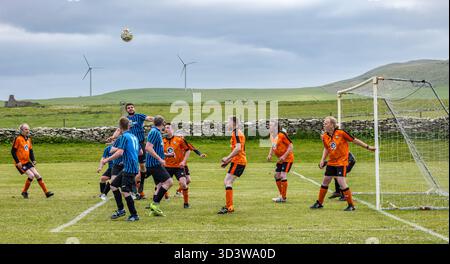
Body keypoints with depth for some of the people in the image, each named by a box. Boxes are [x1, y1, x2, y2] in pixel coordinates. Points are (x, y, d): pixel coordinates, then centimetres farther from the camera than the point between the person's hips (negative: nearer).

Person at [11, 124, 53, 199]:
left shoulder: (28, 139, 11)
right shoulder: (18, 139, -13)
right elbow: (13, 151, -12)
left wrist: (33, 160, 4)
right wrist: (17, 162, -17)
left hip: (27, 162, 7)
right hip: (20, 163, -7)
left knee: (37, 175, 0)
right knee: (31, 175, -17)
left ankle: (46, 192, 2)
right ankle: (24, 192, 2)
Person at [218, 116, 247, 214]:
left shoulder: (235, 133, -11)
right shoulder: (238, 133, 20)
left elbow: (238, 148, -23)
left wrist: (227, 158, -17)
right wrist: (228, 161, 23)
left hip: (238, 161, -10)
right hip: (241, 161, 10)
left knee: (228, 182, -13)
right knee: (226, 181, 15)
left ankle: (229, 207, -17)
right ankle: (228, 205, 19)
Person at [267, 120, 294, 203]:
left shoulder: (282, 135, -22)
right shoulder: (272, 136, 4)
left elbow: (291, 145, -20)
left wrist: (284, 156, -25)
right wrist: (270, 154, 2)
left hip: (287, 158, -9)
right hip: (280, 159, 9)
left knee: (283, 176, -14)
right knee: (277, 176, 10)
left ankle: (283, 197, -6)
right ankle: (281, 195, 22)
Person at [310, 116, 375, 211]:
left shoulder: (341, 133, -16)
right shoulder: (324, 137, 0)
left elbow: (355, 140, -6)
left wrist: (368, 147, -1)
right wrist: (323, 160, 7)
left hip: (342, 162, -6)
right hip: (331, 162, 6)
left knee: (341, 182, -14)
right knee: (325, 181, 11)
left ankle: (351, 205, -2)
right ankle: (319, 203, 28)